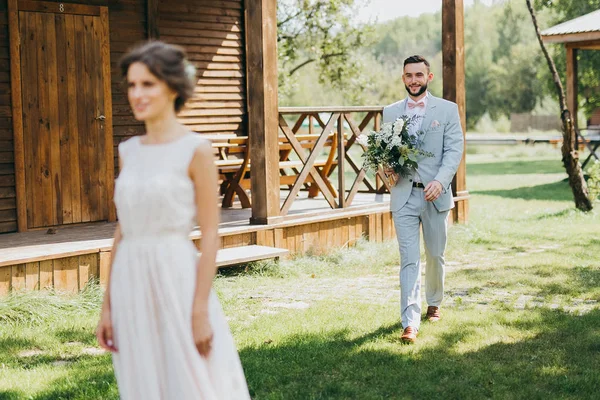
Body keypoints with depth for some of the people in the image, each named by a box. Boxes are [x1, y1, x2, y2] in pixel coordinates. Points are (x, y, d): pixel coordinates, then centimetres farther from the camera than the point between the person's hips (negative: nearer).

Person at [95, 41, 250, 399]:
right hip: (132, 286, 6)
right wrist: (108, 305, 11)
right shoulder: (129, 151, 9)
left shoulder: (196, 151, -8)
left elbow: (210, 235, -10)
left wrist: (201, 311, -14)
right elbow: (123, 231, 12)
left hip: (177, 279, -6)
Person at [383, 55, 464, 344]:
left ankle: (434, 303, 37)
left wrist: (440, 180, -20)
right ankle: (410, 323, -11)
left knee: (435, 255, 13)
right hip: (403, 195, 0)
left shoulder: (447, 110, 3)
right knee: (409, 259, -6)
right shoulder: (390, 112, 10)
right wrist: (387, 168, -7)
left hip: (435, 195, 0)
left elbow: (454, 149, -5)